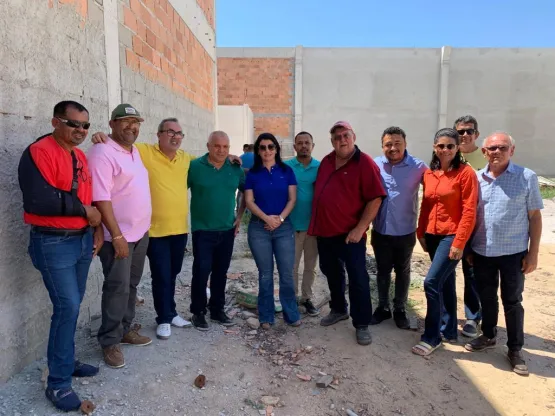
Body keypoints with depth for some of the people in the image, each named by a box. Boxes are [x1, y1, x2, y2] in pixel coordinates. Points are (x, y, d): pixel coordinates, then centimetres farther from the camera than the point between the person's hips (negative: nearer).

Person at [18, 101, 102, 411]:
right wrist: (83, 210, -16)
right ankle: (58, 382, 7)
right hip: (54, 243, -8)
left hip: (83, 239, 8)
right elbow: (38, 200, -26)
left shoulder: (81, 156, 12)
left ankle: (66, 361, 32)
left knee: (72, 305, 15)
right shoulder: (39, 152, -14)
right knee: (67, 307, -7)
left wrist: (97, 228, 8)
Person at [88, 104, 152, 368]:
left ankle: (126, 330, 31)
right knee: (117, 288, 0)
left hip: (141, 233, 8)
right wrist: (117, 236, -22)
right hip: (118, 236, -8)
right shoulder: (103, 152, -15)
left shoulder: (135, 152, 12)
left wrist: (145, 227, 16)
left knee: (131, 285, 17)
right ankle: (109, 342, 16)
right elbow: (101, 199, -21)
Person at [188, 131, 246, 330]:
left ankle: (217, 310, 27)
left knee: (221, 272, 12)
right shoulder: (195, 166, -8)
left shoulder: (236, 168, 3)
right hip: (203, 230, -3)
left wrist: (240, 215, 8)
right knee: (201, 271, -1)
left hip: (227, 230, 4)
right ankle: (198, 312, 16)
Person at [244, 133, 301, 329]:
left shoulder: (287, 171, 5)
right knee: (265, 274, 7)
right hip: (259, 228, 0)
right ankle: (266, 316, 18)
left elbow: (292, 199, 1)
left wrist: (280, 218, -13)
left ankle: (292, 314, 18)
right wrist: (267, 218, -15)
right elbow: (249, 201, -2)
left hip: (284, 227, 0)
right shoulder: (252, 174, 4)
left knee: (287, 274, 3)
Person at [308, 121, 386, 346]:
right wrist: (315, 223, 12)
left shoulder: (365, 163, -11)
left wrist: (359, 229, -19)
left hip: (349, 233, -7)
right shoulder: (326, 162, 9)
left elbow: (375, 199, -15)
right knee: (332, 273, 20)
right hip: (324, 231, 7)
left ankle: (362, 324, 16)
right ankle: (338, 309, 40)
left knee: (358, 279, 2)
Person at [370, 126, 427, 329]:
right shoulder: (375, 165, -5)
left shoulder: (418, 167, -10)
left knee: (402, 272, 15)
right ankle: (383, 307, 33)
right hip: (380, 231, 1)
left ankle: (400, 310, 32)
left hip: (405, 232, -1)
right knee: (382, 271, 16)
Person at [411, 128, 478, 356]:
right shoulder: (429, 173, 8)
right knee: (446, 284, 16)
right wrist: (421, 233, 9)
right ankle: (450, 331, 31)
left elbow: (469, 211, -14)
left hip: (452, 236, -6)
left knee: (432, 282, -11)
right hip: (433, 235, 6)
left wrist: (459, 242, -17)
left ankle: (431, 337, 4)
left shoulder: (466, 173, -10)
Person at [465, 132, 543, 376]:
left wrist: (533, 253, -6)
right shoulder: (476, 178, 1)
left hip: (513, 252, -2)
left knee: (512, 301, 9)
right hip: (482, 252, 3)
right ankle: (488, 337, 36)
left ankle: (515, 349, 24)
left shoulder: (527, 177, -6)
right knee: (487, 298, 16)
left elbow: (535, 216, -4)